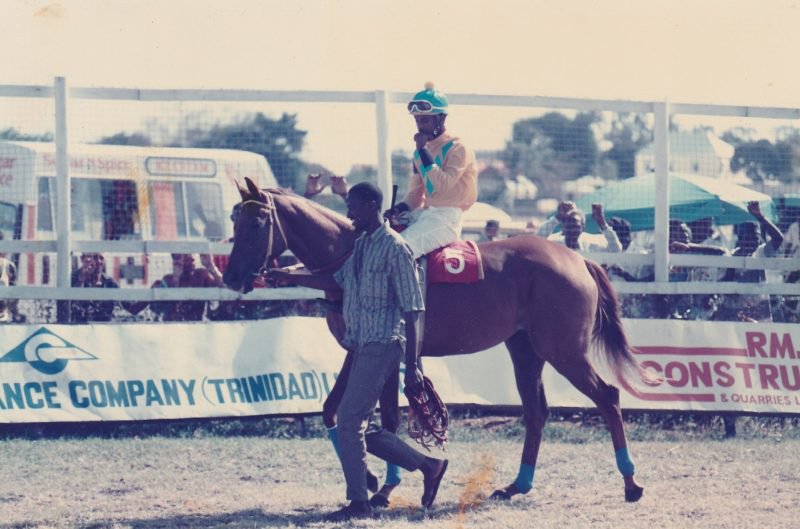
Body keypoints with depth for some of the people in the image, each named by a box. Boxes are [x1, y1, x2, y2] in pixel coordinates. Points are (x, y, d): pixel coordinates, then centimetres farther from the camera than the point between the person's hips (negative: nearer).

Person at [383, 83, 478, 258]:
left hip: (447, 219, -9)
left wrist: (422, 151, -21)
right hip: (425, 214, 9)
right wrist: (399, 209, -3)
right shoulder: (425, 150, 15)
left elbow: (442, 186, -23)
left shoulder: (457, 148, -9)